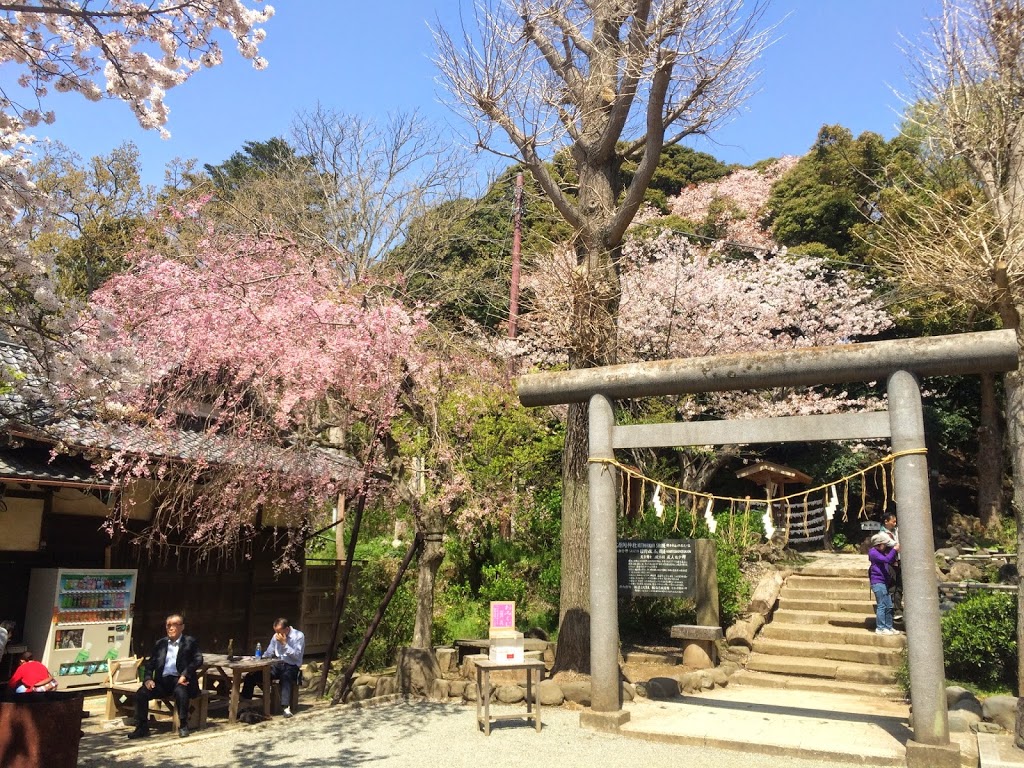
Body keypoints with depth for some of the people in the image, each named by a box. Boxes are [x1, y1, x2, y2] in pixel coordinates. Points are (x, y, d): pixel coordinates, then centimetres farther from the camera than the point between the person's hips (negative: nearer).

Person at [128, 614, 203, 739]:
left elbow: (198, 660, -8)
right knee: (141, 693, -19)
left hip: (179, 680, -4)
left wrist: (184, 675, -20)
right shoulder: (160, 643, 18)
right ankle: (142, 727, -4)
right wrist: (148, 679, -4)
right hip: (162, 681, 4)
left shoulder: (190, 642, 4)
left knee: (180, 692, -35)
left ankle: (183, 726, -17)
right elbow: (150, 663, 15)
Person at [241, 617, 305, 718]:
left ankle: (287, 707, -46)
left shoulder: (299, 636, -8)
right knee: (251, 675, -12)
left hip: (291, 667, -6)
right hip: (277, 665, 6)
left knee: (285, 676, -41)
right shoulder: (276, 636, 8)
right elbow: (268, 653, 16)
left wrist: (284, 644, -21)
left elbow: (297, 656, -16)